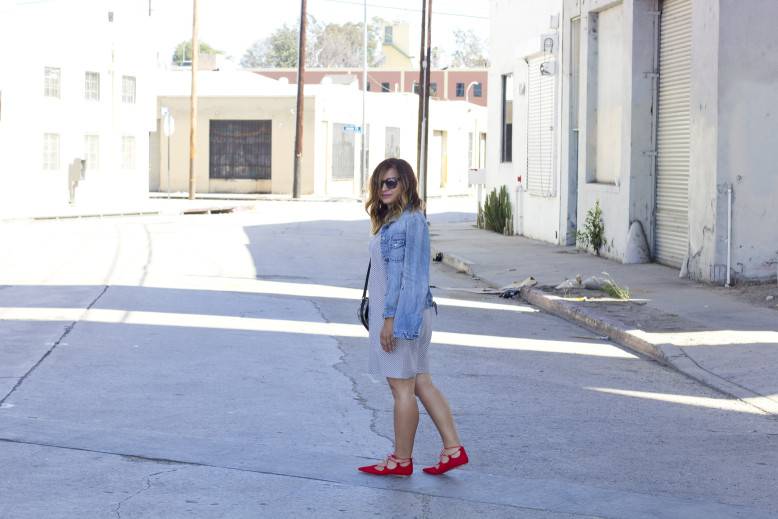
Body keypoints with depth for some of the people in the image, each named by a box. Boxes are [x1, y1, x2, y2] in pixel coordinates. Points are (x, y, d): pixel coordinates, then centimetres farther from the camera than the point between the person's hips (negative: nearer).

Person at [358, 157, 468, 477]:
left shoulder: (411, 221, -15)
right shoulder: (391, 220, 14)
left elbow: (411, 275, -18)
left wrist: (390, 319, -20)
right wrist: (386, 317, 19)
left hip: (401, 313, -10)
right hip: (392, 312, 10)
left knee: (402, 387, 0)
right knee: (421, 384, 11)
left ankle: (401, 460, 9)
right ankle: (453, 449, 13)